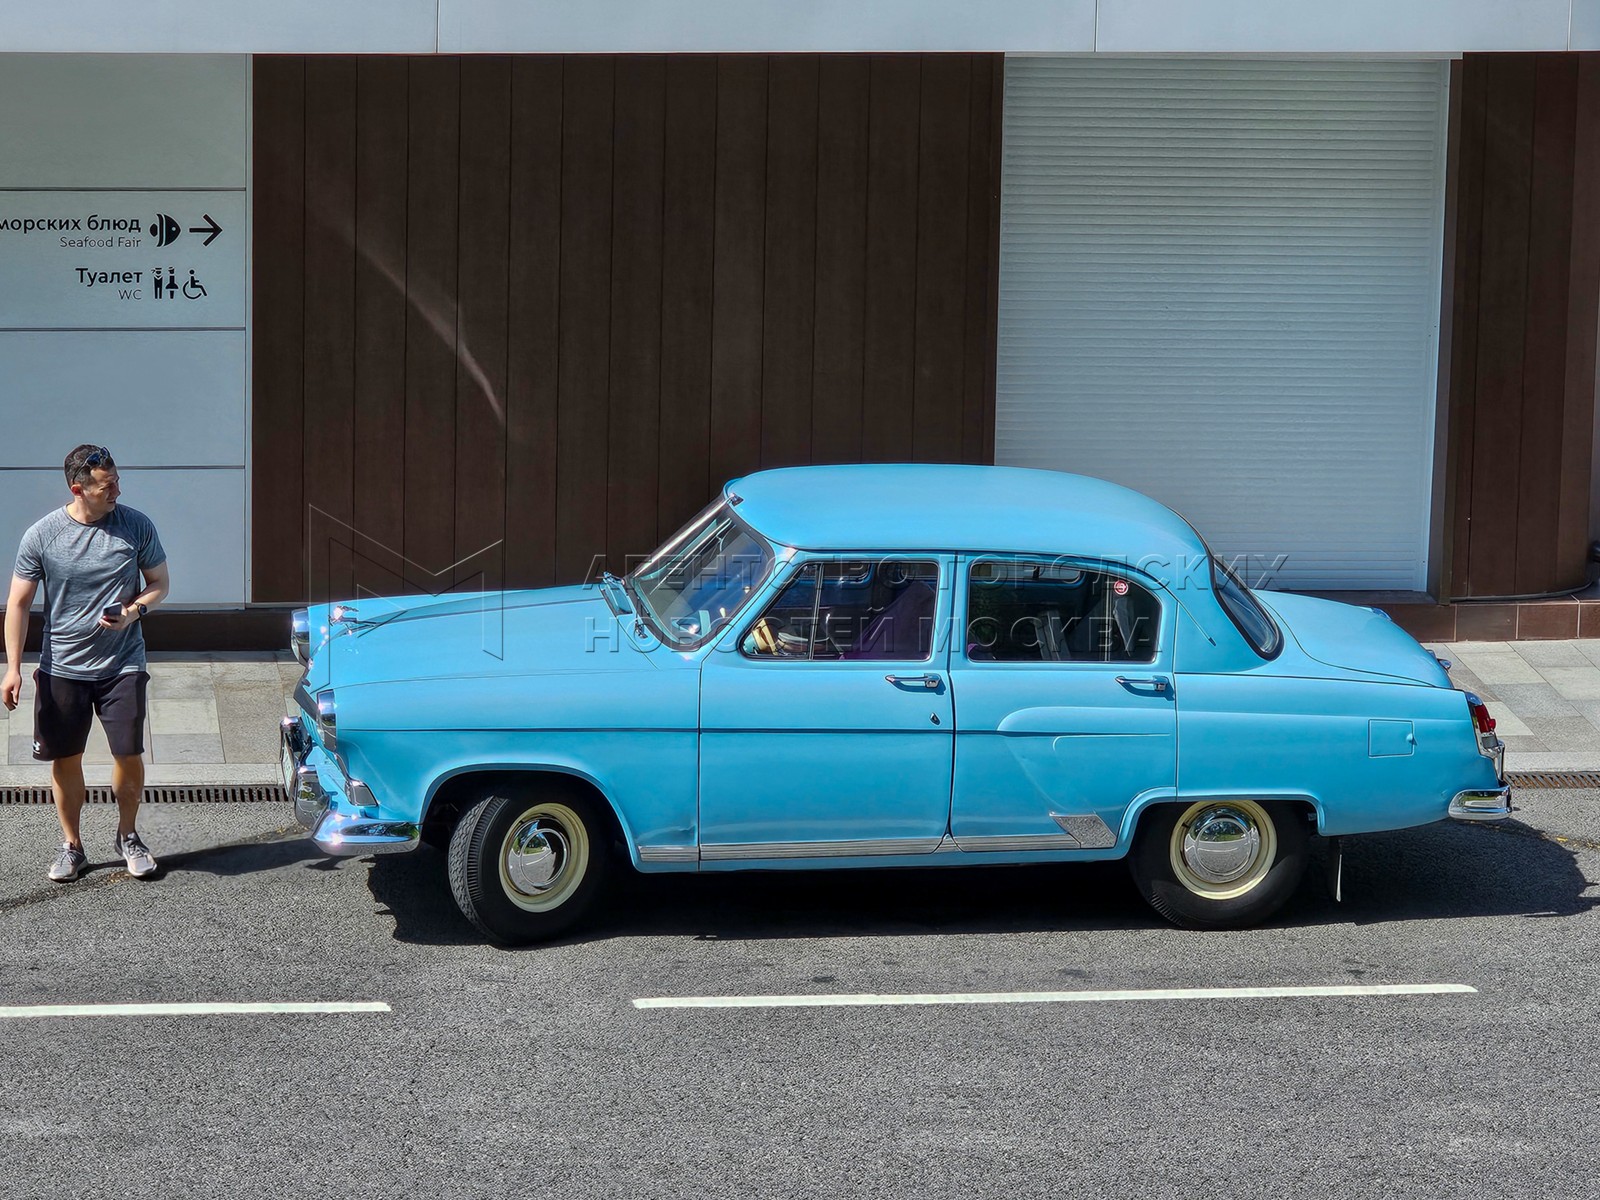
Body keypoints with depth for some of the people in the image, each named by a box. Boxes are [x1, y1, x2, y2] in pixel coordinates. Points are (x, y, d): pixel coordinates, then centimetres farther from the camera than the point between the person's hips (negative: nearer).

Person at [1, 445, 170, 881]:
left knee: (129, 755, -2)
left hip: (122, 665, 0)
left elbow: (159, 583, 7)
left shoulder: (137, 527, -5)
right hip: (61, 668, 0)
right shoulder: (42, 535, -7)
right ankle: (72, 846, 24)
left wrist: (133, 611, -15)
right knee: (65, 760, 7)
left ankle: (128, 835, 22)